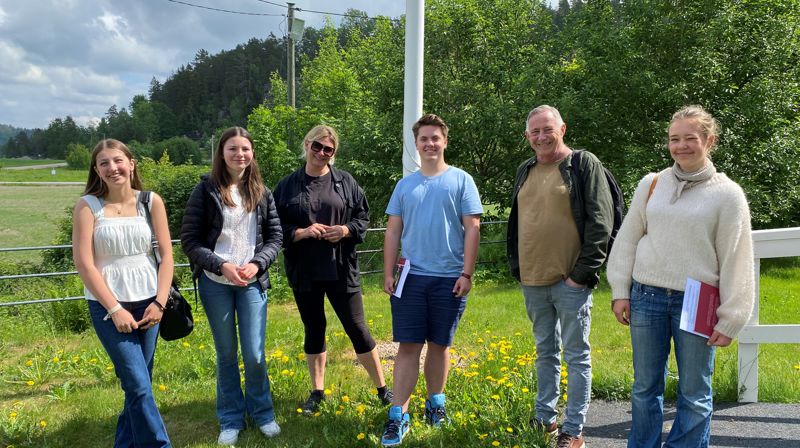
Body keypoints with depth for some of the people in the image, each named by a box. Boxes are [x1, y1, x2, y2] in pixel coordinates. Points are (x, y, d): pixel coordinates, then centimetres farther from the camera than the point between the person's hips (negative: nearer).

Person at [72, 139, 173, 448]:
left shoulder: (150, 202, 0)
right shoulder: (88, 206, -6)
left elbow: (166, 255, 2)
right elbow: (83, 263, -9)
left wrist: (159, 303, -6)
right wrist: (115, 309, -13)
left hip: (147, 302, 3)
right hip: (108, 306, -3)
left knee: (138, 383, 11)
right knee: (139, 385, -7)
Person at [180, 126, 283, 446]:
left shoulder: (262, 192, 4)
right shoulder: (206, 190, -4)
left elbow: (275, 237, 5)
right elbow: (190, 240, -6)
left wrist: (256, 264, -12)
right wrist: (221, 266, -17)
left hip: (252, 284, 1)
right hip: (215, 284, -1)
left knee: (255, 354, 2)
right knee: (226, 355, 10)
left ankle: (262, 412, 25)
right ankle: (231, 419, 26)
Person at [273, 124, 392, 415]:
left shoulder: (345, 182, 2)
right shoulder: (287, 186, 3)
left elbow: (363, 216, 6)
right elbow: (277, 228, 2)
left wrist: (346, 230, -13)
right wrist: (301, 232, -15)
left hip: (341, 270, -1)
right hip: (304, 272, 1)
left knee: (356, 327, 3)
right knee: (313, 329, 13)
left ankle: (382, 388, 17)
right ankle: (317, 392, 27)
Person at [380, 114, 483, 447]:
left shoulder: (461, 181, 1)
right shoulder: (405, 185, 9)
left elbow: (472, 229, -3)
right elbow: (393, 232, 9)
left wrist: (467, 274, -9)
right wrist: (388, 274, 3)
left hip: (449, 278, -1)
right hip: (411, 277, 2)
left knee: (439, 344, 11)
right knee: (408, 346, 0)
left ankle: (435, 402, 29)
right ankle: (398, 416, 3)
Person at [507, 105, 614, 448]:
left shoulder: (584, 164, -5)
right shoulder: (525, 172, 14)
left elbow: (600, 222, -10)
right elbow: (514, 223, 21)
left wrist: (583, 272, -14)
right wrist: (516, 267, 13)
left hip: (570, 281, -6)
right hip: (533, 282, 6)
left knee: (576, 355, 2)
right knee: (545, 351, 16)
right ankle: (545, 419, 27)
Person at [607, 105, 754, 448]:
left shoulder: (727, 194, -2)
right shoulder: (651, 184, 6)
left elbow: (735, 261, -2)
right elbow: (627, 240, 10)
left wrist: (729, 319, -4)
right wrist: (620, 292, 5)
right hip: (647, 298, 3)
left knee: (694, 394, 5)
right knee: (645, 387, 11)